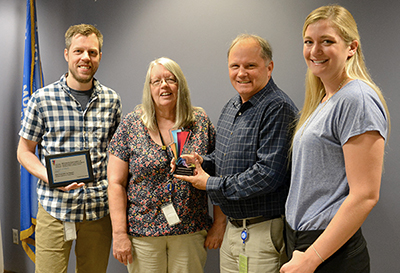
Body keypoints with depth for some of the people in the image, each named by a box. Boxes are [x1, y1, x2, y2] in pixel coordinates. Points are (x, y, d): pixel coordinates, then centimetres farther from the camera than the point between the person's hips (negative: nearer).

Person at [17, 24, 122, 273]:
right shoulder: (42, 99, -2)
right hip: (55, 209, -2)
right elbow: (24, 152, 3)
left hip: (100, 210, 2)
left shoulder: (112, 100, 5)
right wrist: (52, 178, -14)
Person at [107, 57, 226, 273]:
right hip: (142, 234, -1)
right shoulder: (131, 125, -3)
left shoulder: (201, 123, 0)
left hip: (191, 233, 1)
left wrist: (219, 224, 0)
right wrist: (119, 233, -8)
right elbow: (116, 184, -4)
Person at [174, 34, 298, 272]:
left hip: (264, 232, -8)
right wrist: (203, 162, 1)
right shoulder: (232, 106, 12)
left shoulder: (278, 108, -18)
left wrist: (211, 184, -15)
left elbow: (267, 174, -25)